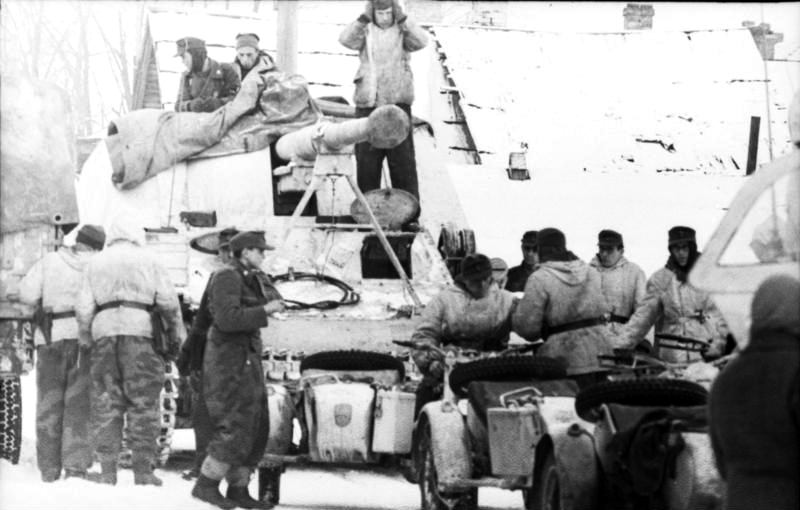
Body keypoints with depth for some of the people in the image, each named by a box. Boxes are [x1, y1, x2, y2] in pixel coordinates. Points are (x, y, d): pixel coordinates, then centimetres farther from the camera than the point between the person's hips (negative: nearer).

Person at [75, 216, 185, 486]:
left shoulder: (95, 263, 15)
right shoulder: (148, 261, 9)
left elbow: (84, 307, 8)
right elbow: (168, 301, 1)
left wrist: (85, 338, 17)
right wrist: (175, 336, 9)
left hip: (104, 332, 2)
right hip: (141, 333, -2)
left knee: (105, 403, 5)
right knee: (143, 403, 0)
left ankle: (108, 471, 3)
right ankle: (143, 471, -4)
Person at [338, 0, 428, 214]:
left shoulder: (403, 32, 4)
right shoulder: (365, 32, 7)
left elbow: (421, 41, -15)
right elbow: (345, 39, -12)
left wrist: (402, 18, -18)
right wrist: (364, 18, -19)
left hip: (398, 102, -1)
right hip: (368, 104, 1)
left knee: (403, 160, -2)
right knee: (366, 160, 4)